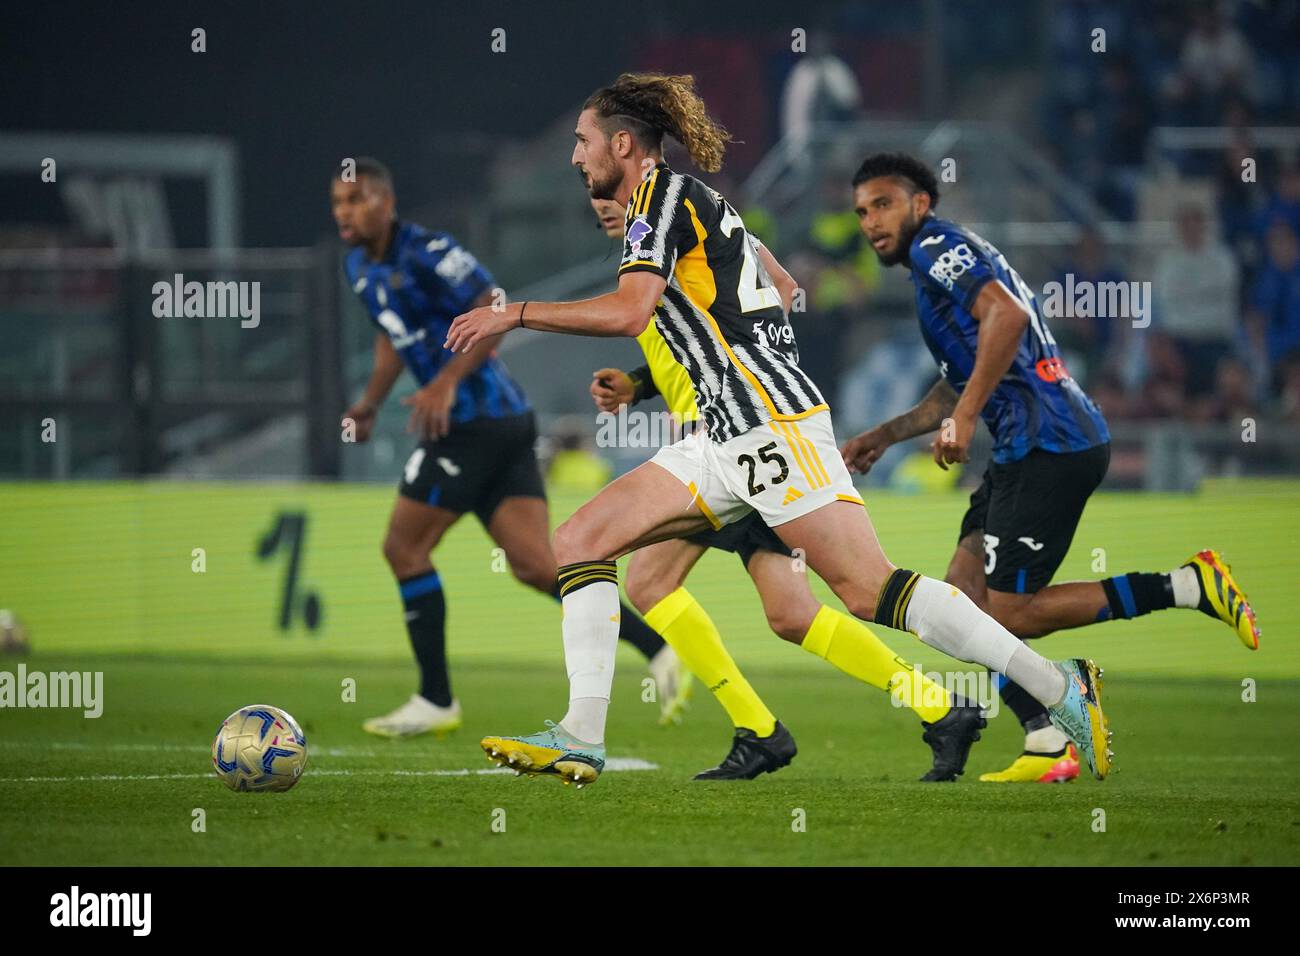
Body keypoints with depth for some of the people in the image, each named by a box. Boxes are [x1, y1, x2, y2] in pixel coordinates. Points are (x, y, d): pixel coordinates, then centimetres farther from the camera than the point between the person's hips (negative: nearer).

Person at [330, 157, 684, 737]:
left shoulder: (425, 253, -13)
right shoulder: (360, 268, 16)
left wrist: (447, 381, -25)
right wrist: (370, 402, 19)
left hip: (476, 422, -9)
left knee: (404, 548, -3)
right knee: (535, 565, 1)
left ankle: (436, 700, 4)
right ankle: (658, 649, -3)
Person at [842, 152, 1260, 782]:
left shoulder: (936, 244, -5)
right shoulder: (939, 263, 26)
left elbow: (1007, 313, -23)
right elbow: (961, 386, 37)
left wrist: (964, 418, -22)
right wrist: (885, 435, 34)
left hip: (1049, 443, -10)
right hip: (1027, 448, 10)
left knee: (1006, 614, -10)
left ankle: (1187, 587, -7)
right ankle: (1047, 747, 2)